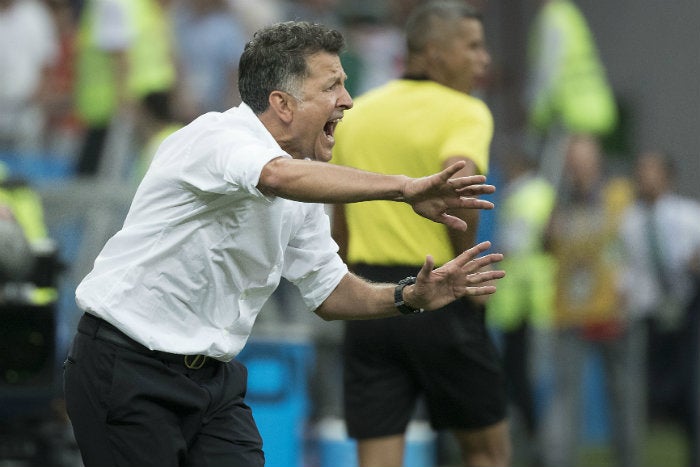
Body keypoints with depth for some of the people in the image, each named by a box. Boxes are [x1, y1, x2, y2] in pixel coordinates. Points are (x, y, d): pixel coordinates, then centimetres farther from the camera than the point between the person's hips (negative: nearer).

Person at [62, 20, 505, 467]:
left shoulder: (303, 182, 8)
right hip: (129, 372, -8)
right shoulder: (216, 137, -20)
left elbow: (328, 293, 14)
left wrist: (410, 296, -5)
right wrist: (403, 187, -47)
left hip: (214, 376, 8)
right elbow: (280, 176, -43)